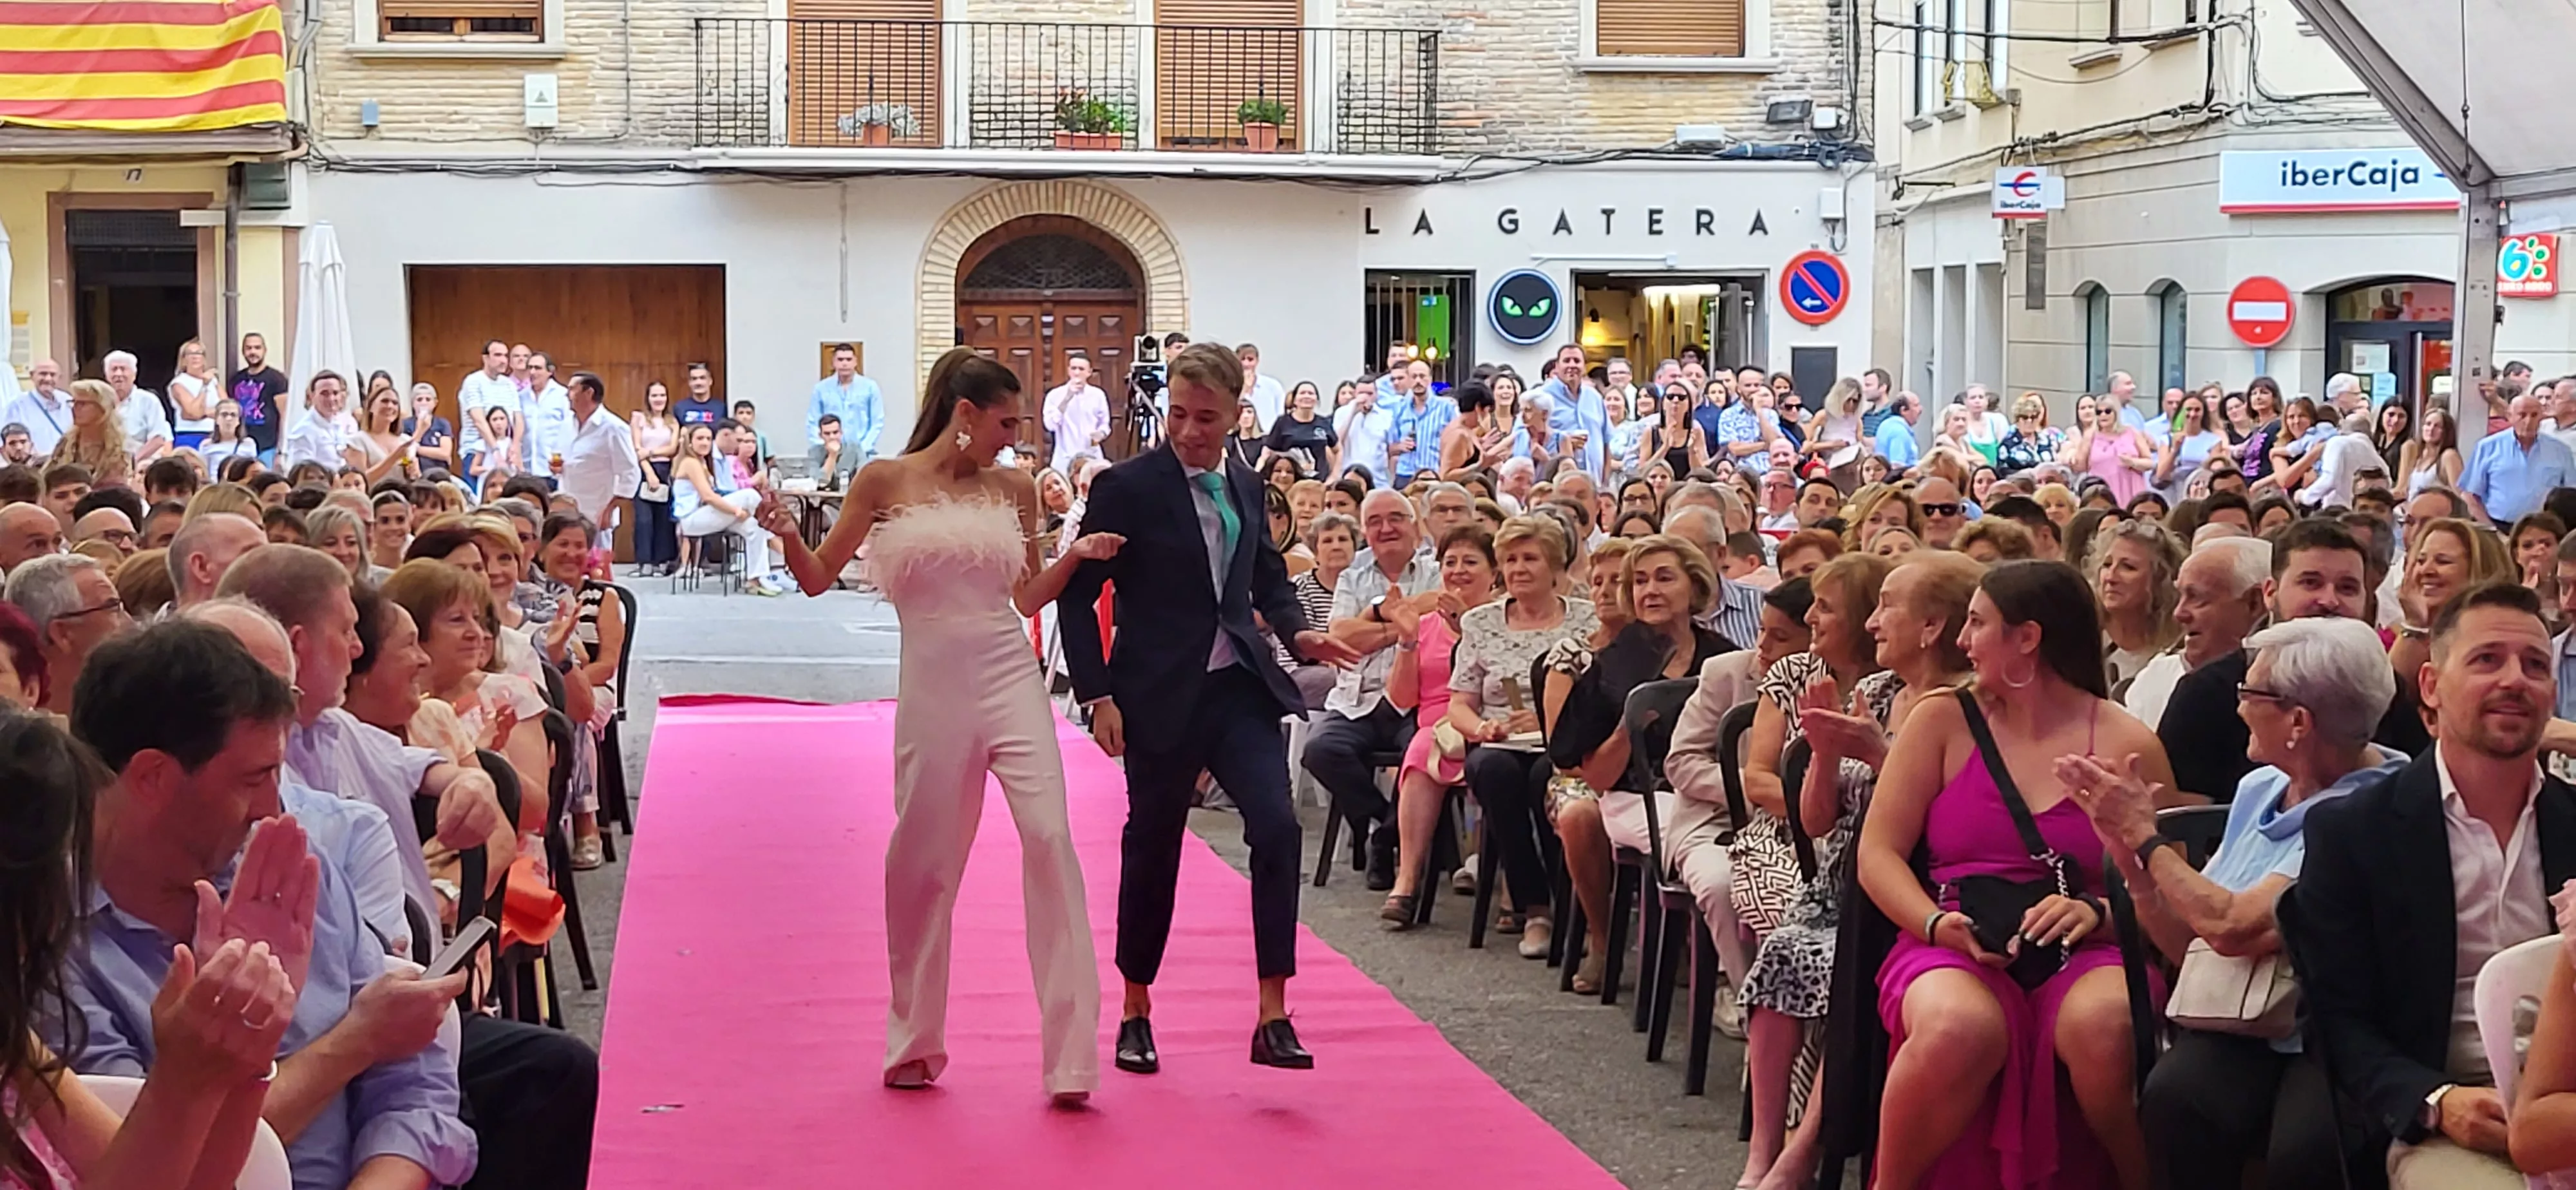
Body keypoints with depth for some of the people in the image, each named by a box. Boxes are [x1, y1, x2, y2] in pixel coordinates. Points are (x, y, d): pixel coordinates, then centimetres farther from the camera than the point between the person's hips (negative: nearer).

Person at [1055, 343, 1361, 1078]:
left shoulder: (1244, 487, 10)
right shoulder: (1127, 487, -7)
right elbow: (1078, 596, -6)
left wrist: (1296, 632, 4)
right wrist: (1097, 695, -12)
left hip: (1240, 688, 4)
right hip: (1161, 699, -4)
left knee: (1277, 828, -13)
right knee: (1152, 850, 7)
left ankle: (1274, 1016, -10)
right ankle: (1136, 1011, 26)